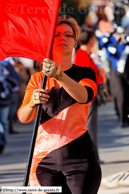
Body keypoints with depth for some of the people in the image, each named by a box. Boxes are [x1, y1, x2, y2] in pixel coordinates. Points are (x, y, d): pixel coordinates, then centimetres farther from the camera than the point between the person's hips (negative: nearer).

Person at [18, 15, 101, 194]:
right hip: (45, 159, 1)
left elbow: (84, 96, -17)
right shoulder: (37, 79, 11)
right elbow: (23, 117, -3)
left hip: (79, 159, -1)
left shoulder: (84, 73, 7)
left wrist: (59, 76, -34)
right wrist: (32, 103, -26)